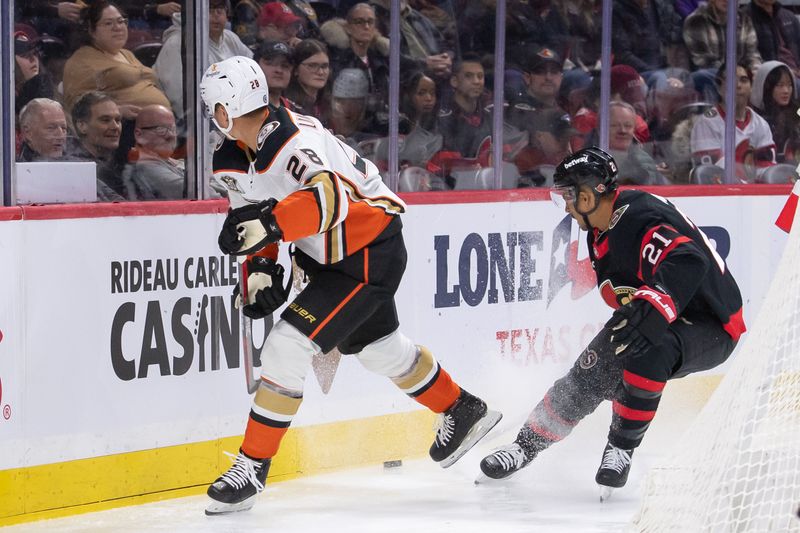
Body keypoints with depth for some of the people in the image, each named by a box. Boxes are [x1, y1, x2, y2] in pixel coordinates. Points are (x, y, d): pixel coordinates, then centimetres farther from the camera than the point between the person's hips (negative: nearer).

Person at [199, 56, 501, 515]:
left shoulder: (293, 141, -32)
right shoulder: (234, 159, -3)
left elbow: (330, 198, -48)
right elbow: (253, 215, 11)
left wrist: (270, 223, -59)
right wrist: (259, 269, -3)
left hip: (371, 255, -10)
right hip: (328, 256, 10)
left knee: (289, 345, -18)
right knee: (379, 348, 25)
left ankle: (252, 470, -10)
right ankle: (464, 414, 48)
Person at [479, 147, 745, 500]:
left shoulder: (644, 218, -29)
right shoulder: (600, 233, 2)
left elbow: (687, 263, -46)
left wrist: (651, 313, -55)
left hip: (711, 329, -9)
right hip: (664, 321, 9)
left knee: (648, 352, -36)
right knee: (588, 376, 0)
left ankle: (622, 448, -21)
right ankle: (527, 445, 17)